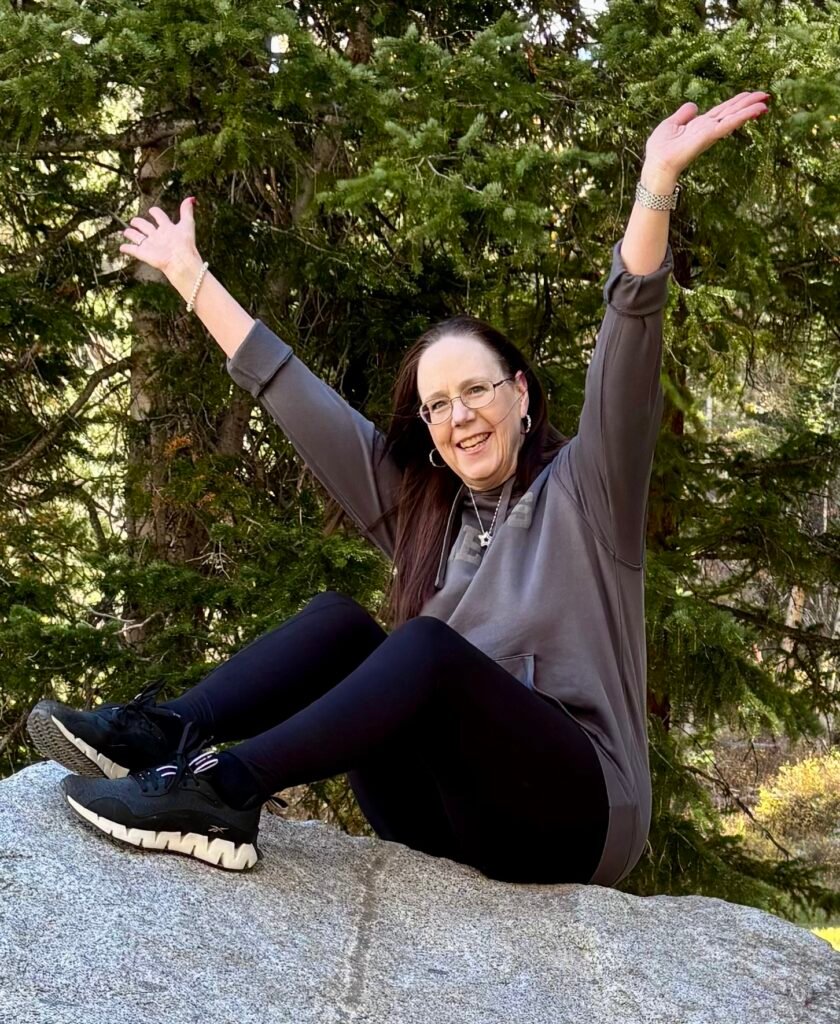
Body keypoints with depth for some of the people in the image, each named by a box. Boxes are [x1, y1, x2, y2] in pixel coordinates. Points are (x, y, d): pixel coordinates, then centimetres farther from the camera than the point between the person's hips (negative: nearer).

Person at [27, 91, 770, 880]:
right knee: (338, 622, -9)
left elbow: (626, 350, -13)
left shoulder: (580, 491, 3)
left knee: (425, 646, -28)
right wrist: (191, 276, 21)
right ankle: (165, 733, -27)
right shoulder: (421, 505, 17)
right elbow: (295, 398, 19)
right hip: (450, 817, 5)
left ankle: (226, 787, -39)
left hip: (570, 816, -5)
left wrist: (657, 183, -27)